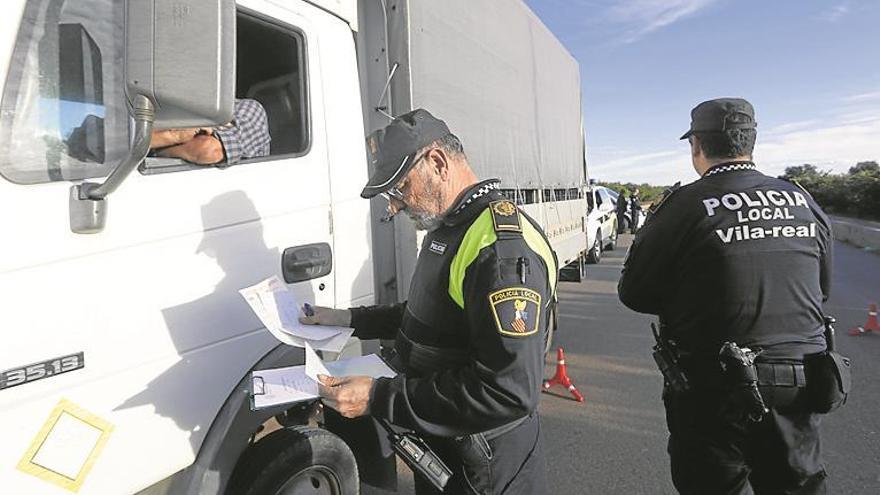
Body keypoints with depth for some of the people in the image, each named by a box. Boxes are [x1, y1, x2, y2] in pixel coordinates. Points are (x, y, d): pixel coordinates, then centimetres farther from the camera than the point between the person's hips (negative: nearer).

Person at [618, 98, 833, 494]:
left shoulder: (684, 207, -16)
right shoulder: (803, 202, 2)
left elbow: (634, 294, -10)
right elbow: (822, 287, 14)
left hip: (717, 391, -5)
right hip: (799, 386, 5)